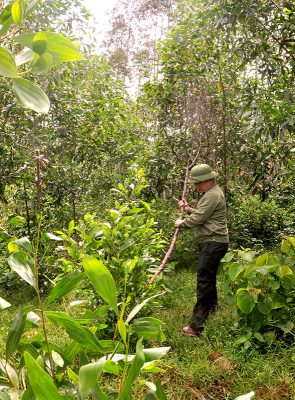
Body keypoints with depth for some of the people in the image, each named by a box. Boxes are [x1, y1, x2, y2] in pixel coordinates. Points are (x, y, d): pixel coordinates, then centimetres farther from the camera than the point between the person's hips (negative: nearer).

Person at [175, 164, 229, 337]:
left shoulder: (212, 195, -15)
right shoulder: (210, 193, 19)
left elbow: (198, 218, -17)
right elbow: (201, 214, 25)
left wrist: (182, 223, -2)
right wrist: (189, 209, 12)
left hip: (213, 243, -11)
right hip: (211, 243, 11)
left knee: (204, 281, -12)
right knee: (209, 279, 21)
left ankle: (197, 326, -11)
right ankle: (212, 312, 38)